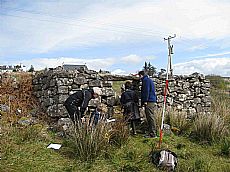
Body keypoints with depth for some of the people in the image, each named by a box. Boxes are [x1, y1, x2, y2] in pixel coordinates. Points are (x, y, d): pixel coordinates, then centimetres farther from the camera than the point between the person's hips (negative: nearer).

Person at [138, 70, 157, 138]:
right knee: (150, 118, 12)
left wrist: (145, 101, -18)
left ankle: (153, 134, -7)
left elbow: (146, 91, -17)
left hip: (149, 102, -10)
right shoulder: (149, 80, 24)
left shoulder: (146, 80, -7)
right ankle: (151, 133, 17)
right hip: (152, 101, 10)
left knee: (150, 117, -9)